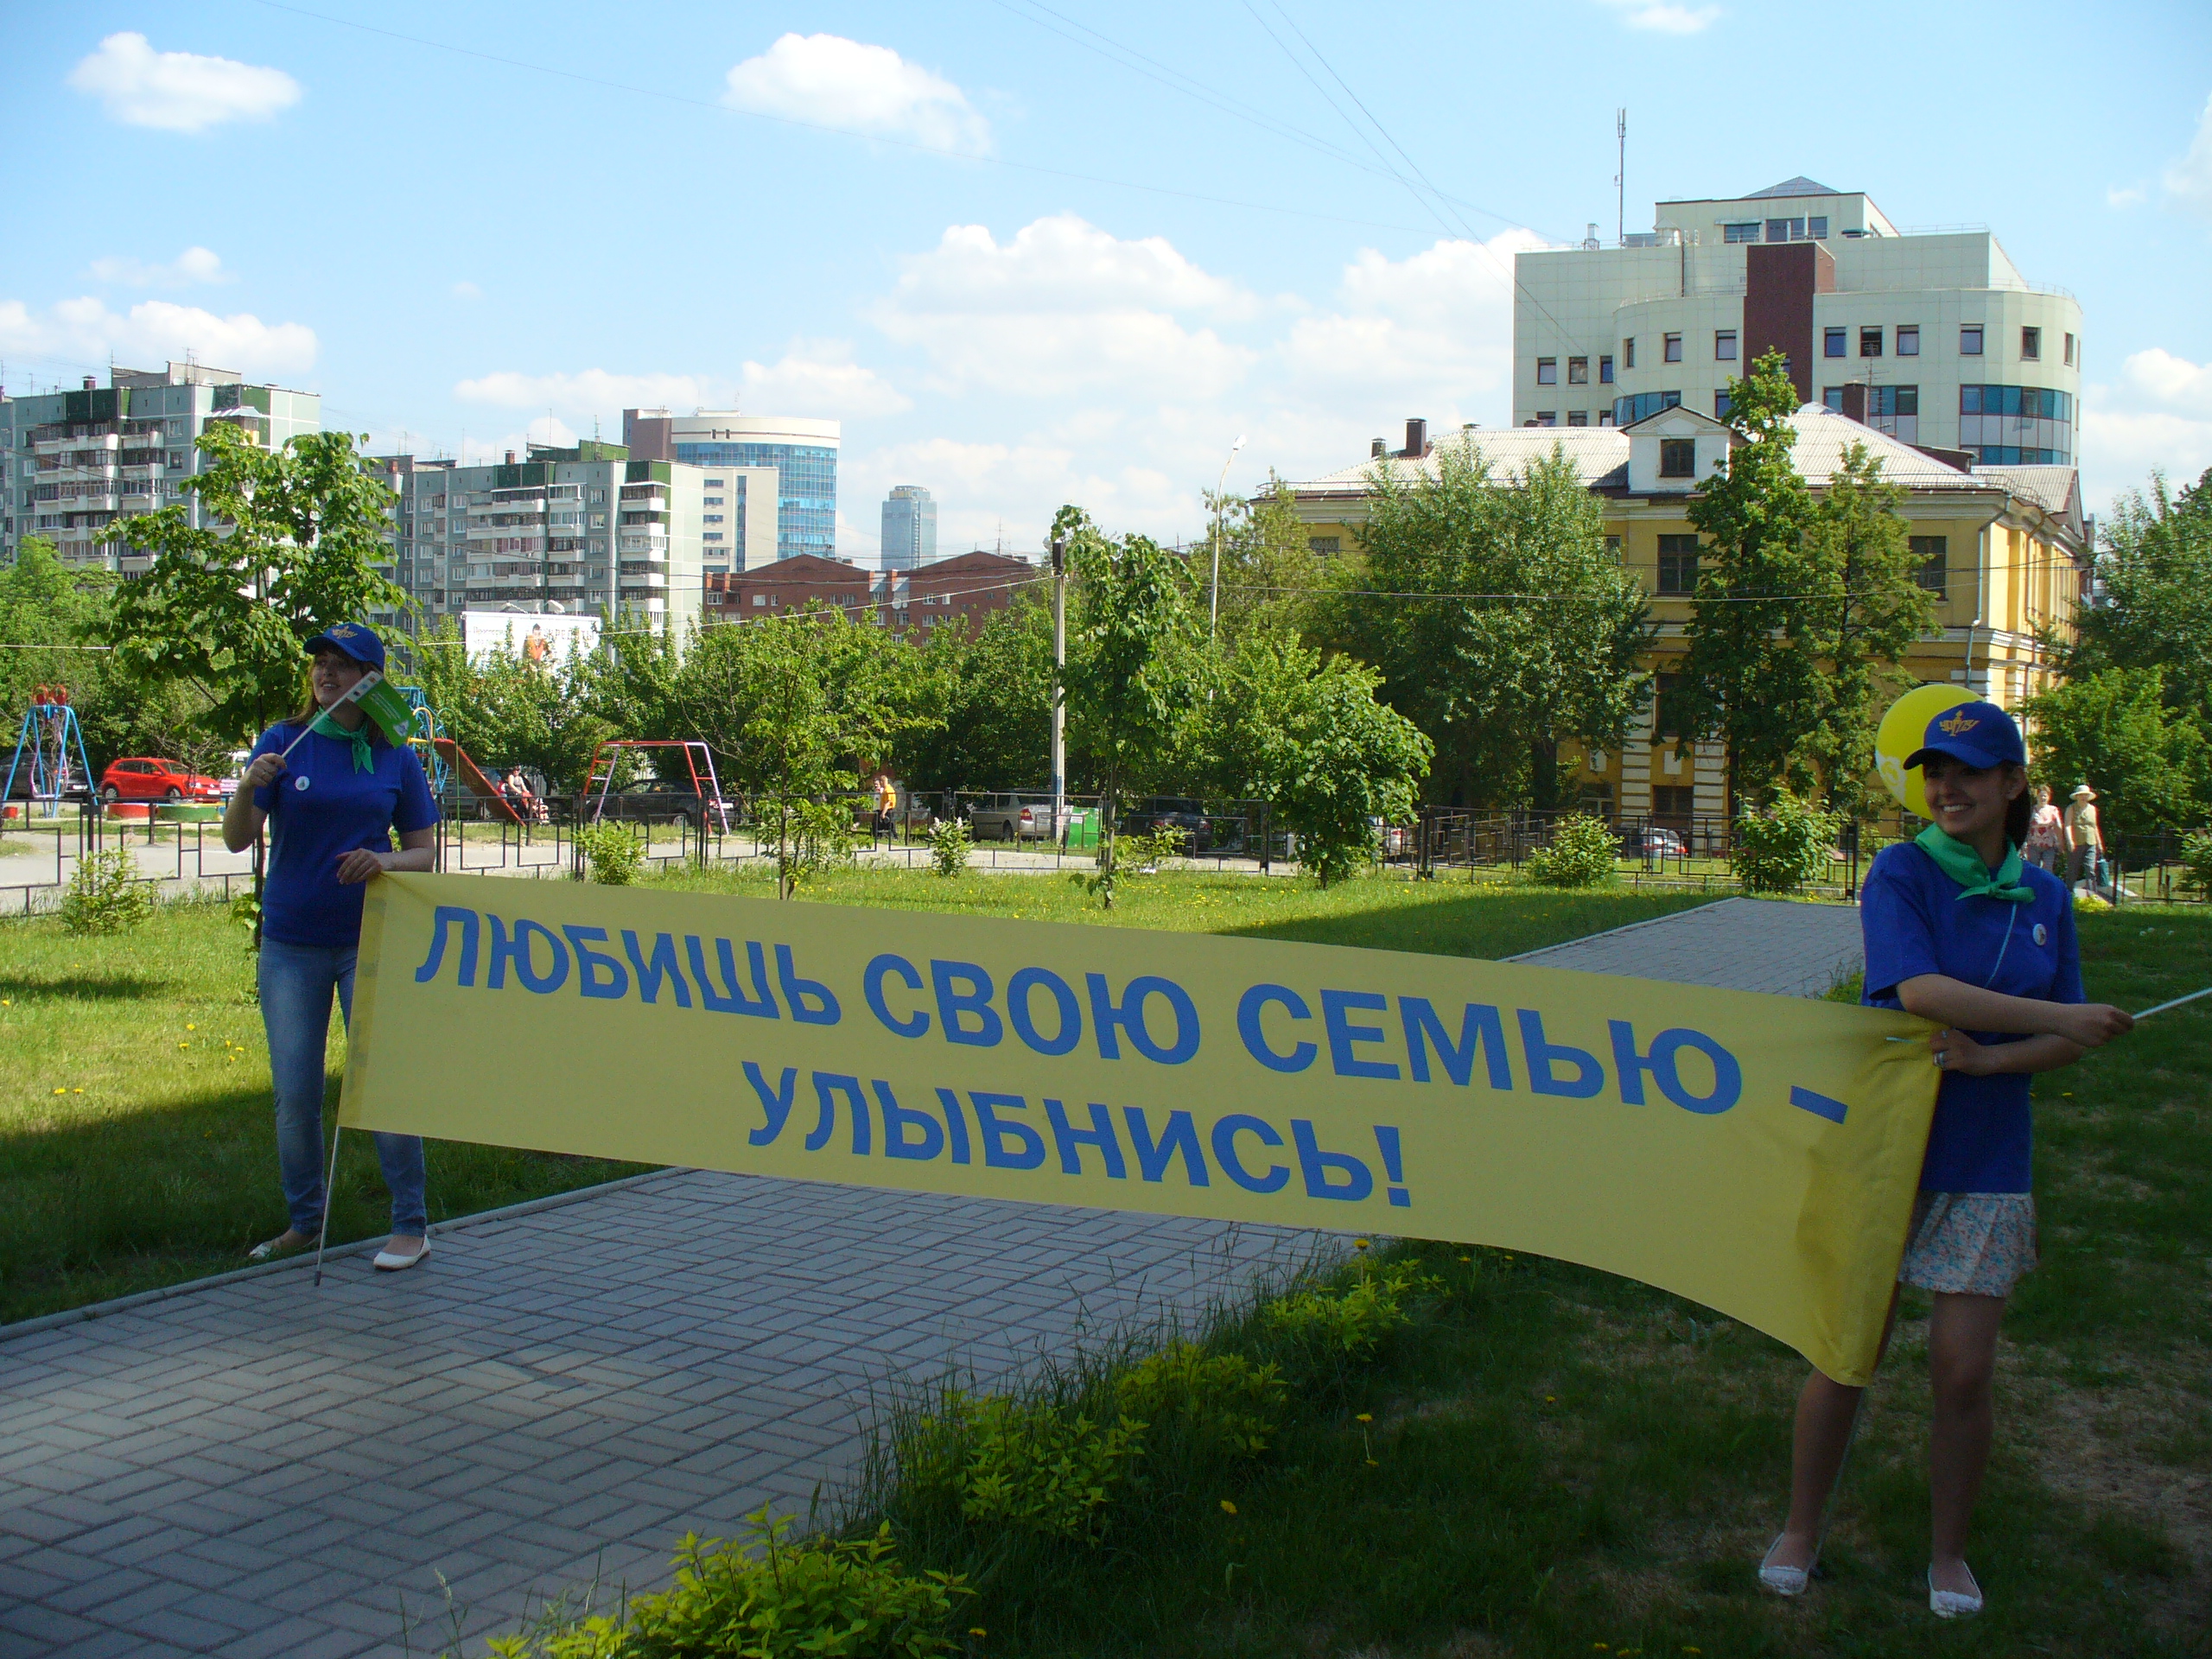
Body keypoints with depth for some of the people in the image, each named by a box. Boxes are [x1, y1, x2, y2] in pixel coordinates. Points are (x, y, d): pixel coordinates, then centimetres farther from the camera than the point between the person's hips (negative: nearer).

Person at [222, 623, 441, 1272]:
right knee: (294, 1092, 7)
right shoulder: (283, 743, 1)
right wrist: (247, 788, -25)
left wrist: (386, 861, -17)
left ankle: (411, 1226, 8)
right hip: (290, 943, 1)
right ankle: (303, 1221, 24)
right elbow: (237, 840, -5)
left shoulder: (395, 758, 2)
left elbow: (423, 853, 5)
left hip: (370, 943, -1)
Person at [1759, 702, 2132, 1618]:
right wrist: (2061, 1018, -19)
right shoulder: (1901, 874, -6)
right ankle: (1800, 1531, 22)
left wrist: (1991, 1058, -14)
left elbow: (2069, 1045, 5)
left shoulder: (2045, 897, 6)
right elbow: (1919, 989, -21)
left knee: (1964, 1369, 3)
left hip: (1982, 1162, 3)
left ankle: (1948, 1553, 23)